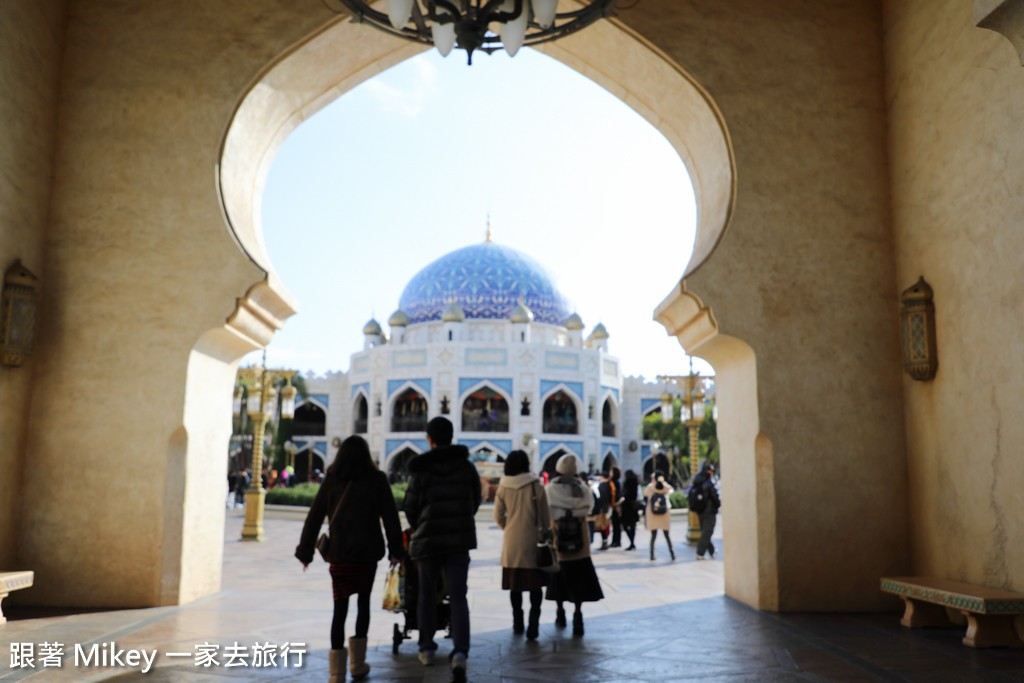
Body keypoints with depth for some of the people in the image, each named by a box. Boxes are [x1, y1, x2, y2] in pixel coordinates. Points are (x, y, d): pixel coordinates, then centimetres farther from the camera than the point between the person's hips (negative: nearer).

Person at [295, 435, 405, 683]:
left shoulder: (331, 481, 3)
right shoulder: (376, 480, -1)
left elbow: (314, 517, 4)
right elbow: (390, 517, 1)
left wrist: (305, 551, 11)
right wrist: (396, 549, 9)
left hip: (339, 553, 1)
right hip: (367, 553, 0)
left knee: (340, 609, 3)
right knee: (363, 602, 16)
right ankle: (358, 663, 21)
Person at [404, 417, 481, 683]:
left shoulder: (420, 469, -7)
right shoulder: (467, 466, 1)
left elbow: (410, 507, -2)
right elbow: (475, 501, 9)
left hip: (428, 538, -1)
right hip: (460, 539, 1)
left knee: (427, 595, 17)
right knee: (458, 596, 1)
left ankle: (427, 649, 26)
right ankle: (459, 652, -15)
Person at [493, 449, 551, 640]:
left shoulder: (503, 488, -2)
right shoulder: (536, 487, -8)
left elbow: (498, 516, 4)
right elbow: (545, 517, -2)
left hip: (512, 541, 2)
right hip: (532, 540, -2)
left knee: (514, 583, 13)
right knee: (535, 584, 4)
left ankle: (517, 624, 23)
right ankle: (533, 624, -7)